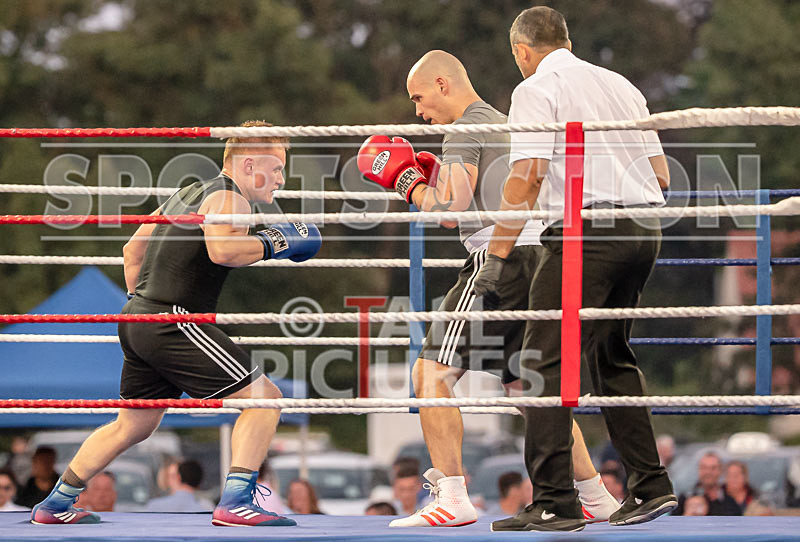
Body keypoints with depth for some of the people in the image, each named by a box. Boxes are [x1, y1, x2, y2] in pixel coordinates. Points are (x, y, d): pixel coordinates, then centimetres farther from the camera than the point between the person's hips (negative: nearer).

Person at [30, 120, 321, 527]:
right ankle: (235, 503, -17)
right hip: (174, 323, -10)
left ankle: (55, 505, 31)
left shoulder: (189, 192, 21)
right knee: (263, 396, -8)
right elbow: (222, 249, -29)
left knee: (133, 425, 24)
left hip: (138, 316, 10)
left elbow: (133, 251, 28)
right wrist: (273, 243, -15)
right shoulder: (229, 197, -8)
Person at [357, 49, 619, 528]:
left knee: (433, 373, -9)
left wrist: (408, 181, 1)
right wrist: (434, 178, 24)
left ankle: (453, 497, -18)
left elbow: (453, 210, -13)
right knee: (525, 385, 17)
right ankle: (596, 497, 17)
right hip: (534, 259, 9)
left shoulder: (467, 128, -4)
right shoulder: (506, 124, 25)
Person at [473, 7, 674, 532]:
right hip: (645, 230, 8)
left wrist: (497, 257, -11)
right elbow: (661, 174, 19)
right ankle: (650, 485, 17)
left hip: (585, 233, -8)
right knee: (612, 355, 20)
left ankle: (555, 502, -13)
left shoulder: (537, 89, -1)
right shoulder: (620, 84, 19)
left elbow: (527, 177, -13)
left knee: (546, 363, -6)